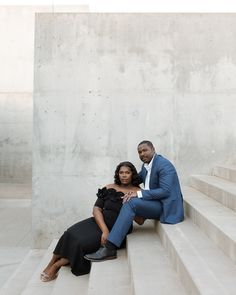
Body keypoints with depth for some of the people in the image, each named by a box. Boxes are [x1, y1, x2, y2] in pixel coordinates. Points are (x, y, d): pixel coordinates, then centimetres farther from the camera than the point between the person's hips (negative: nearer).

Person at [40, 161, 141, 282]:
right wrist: (104, 230, -16)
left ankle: (57, 264, -1)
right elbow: (96, 209, -1)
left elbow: (140, 221, -2)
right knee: (71, 234, -21)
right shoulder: (109, 188, 7)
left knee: (83, 243, -24)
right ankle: (52, 262, 0)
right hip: (99, 222, 3)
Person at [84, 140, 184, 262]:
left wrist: (139, 193, -26)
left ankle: (109, 248, -30)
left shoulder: (164, 165, -14)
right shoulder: (146, 165, 12)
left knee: (131, 202, -27)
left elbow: (165, 191, -22)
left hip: (165, 206, -9)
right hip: (154, 204, 9)